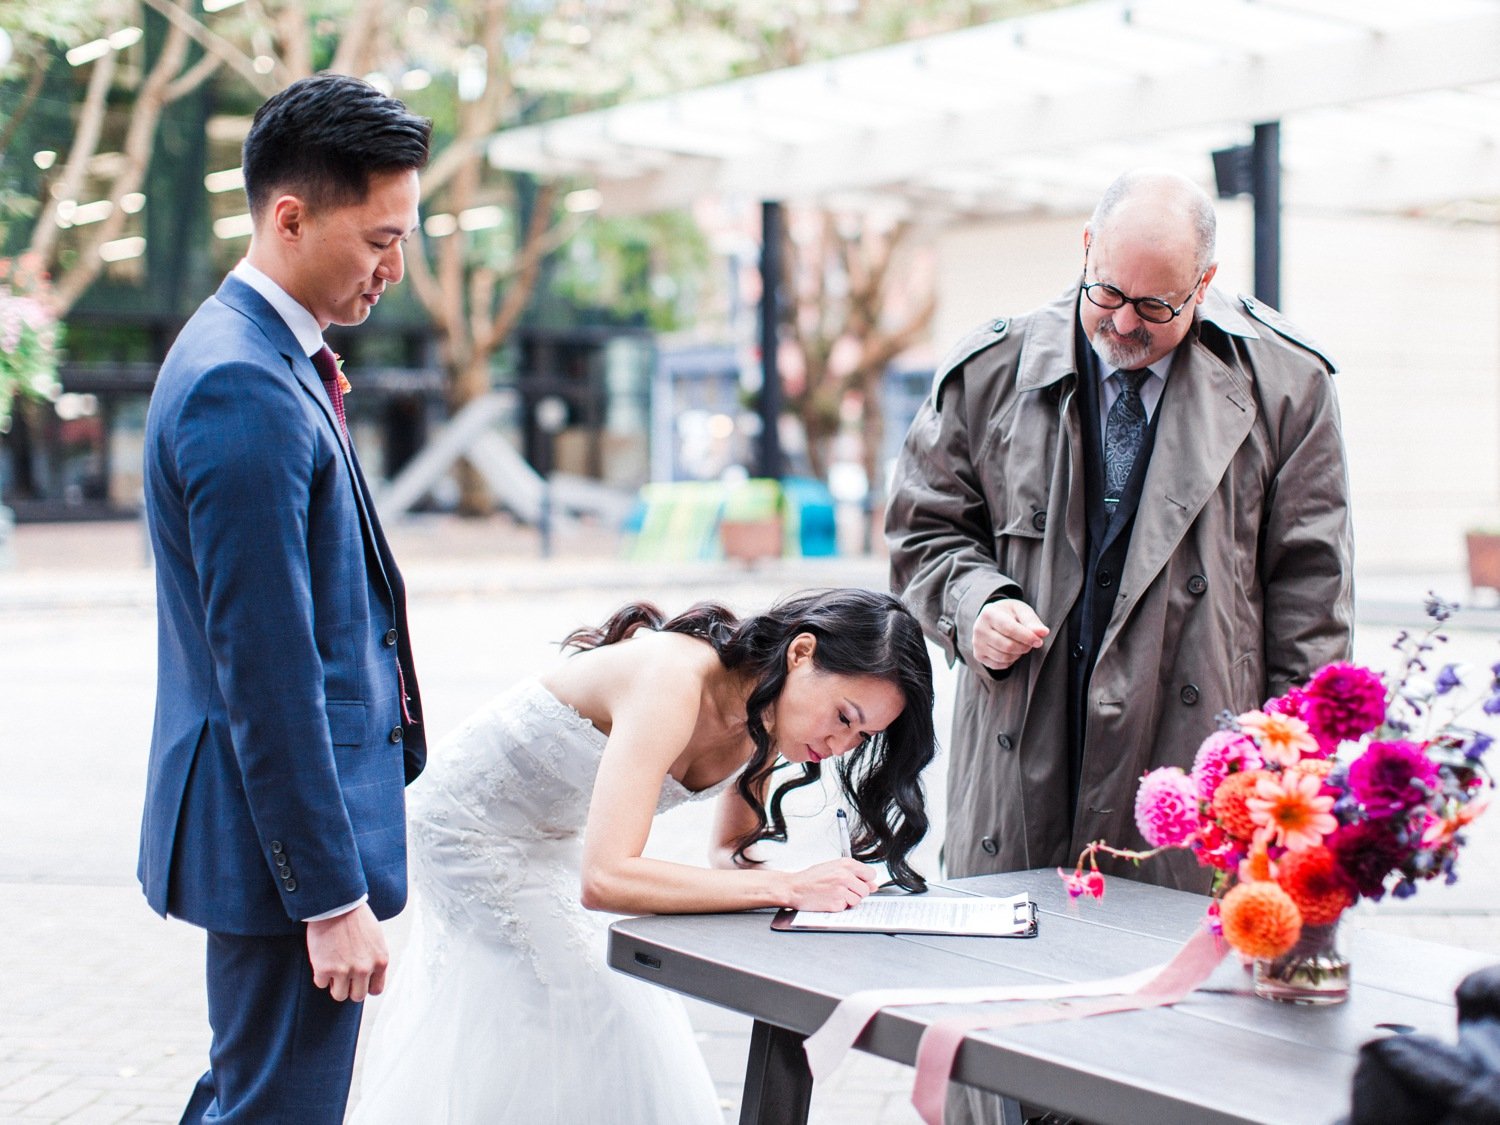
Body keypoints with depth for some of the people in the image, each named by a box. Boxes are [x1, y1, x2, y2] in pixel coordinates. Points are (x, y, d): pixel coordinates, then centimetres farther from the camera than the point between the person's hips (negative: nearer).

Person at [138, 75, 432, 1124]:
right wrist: (332, 897, -21)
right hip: (284, 829, -10)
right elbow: (265, 670, -23)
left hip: (298, 814, 10)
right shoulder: (245, 388, -21)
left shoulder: (268, 358, 11)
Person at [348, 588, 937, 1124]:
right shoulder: (671, 682, -37)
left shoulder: (762, 711, -12)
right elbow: (605, 879, -45)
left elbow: (729, 854, -2)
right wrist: (789, 886, -44)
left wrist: (827, 883, -25)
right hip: (473, 832, -8)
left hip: (551, 844, 8)